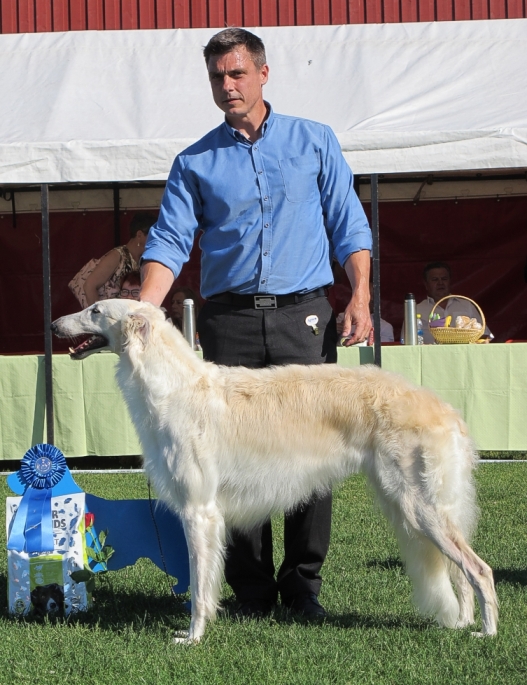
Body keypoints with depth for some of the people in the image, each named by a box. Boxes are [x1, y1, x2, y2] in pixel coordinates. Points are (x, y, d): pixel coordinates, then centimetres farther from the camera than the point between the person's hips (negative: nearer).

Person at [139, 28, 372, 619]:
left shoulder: (314, 142, 11)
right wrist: (141, 312, -11)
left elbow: (348, 226, 11)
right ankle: (250, 588, 7)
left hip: (303, 314, -1)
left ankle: (303, 581, 7)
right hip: (230, 321, 1)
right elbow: (170, 242, 4)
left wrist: (359, 296, -2)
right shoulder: (195, 163, 11)